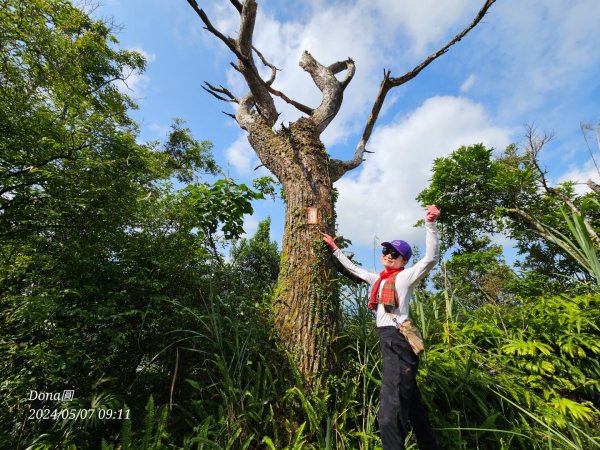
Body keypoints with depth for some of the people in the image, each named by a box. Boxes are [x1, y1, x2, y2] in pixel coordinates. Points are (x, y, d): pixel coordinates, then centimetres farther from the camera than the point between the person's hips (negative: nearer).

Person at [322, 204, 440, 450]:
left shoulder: (405, 276, -3)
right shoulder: (379, 279, 17)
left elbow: (431, 258, -18)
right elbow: (354, 268, 29)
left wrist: (430, 224, -27)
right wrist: (335, 249, 34)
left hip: (399, 341, -8)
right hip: (387, 341, 8)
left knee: (390, 414, -12)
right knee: (412, 406, 20)